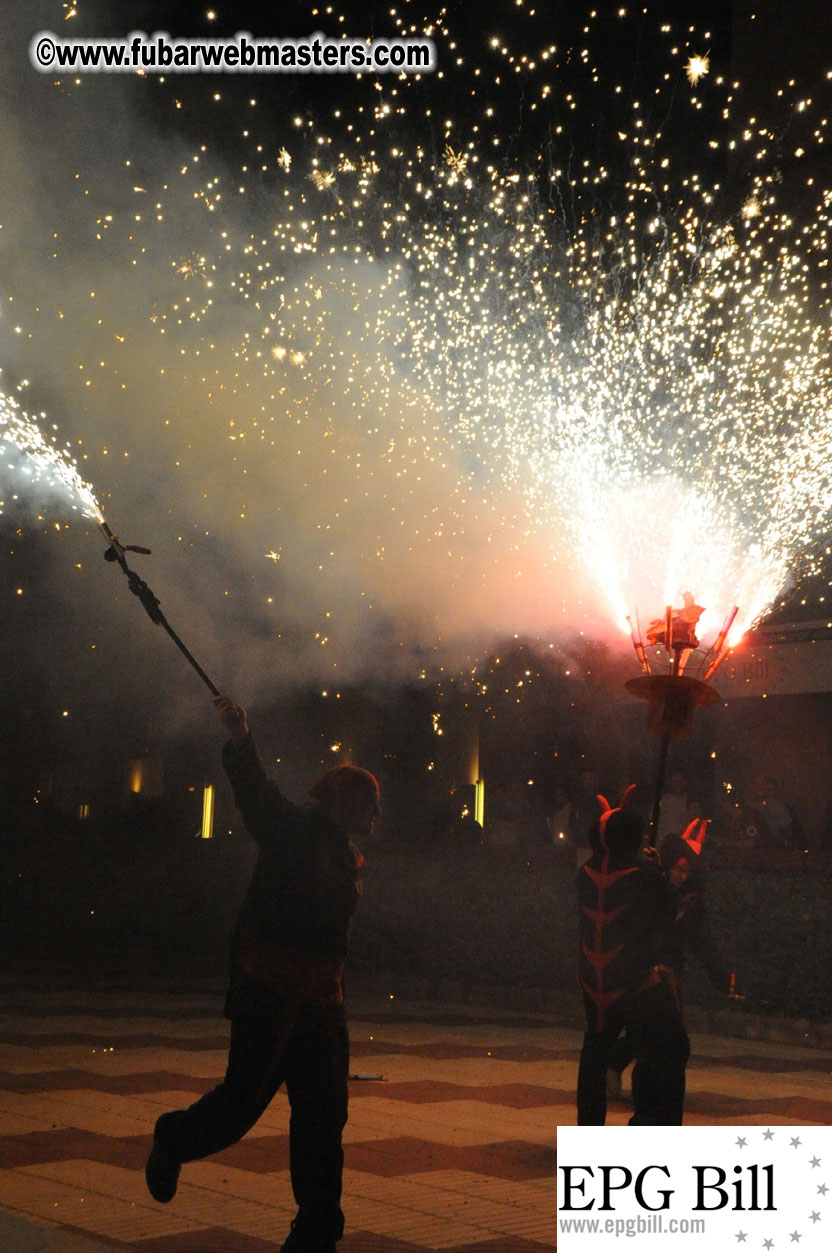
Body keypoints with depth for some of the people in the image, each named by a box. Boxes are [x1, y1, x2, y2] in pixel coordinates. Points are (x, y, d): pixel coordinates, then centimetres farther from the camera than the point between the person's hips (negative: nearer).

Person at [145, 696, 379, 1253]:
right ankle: (175, 1140, 30)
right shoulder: (293, 831, -6)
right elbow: (257, 795, -23)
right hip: (270, 991, -7)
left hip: (321, 998, 8)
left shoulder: (347, 858, 16)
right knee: (245, 1097, -2)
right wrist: (241, 741, -37)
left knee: (324, 1112, 6)